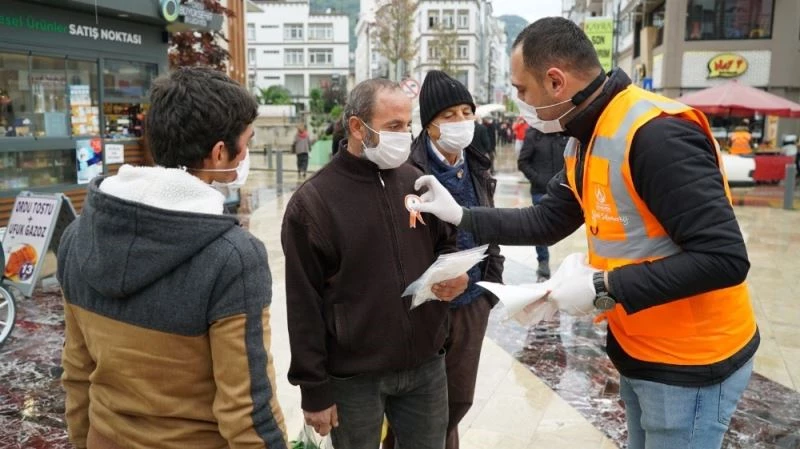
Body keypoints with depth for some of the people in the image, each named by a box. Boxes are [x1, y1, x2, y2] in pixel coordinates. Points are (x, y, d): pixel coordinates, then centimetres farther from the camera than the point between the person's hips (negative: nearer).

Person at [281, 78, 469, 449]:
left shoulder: (417, 181, 3)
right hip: (354, 377, -4)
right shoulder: (312, 202, -11)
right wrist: (314, 387, -8)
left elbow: (446, 244, 15)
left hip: (427, 366, 5)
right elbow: (304, 304, -10)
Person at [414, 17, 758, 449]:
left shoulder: (656, 134, -26)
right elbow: (546, 222, 10)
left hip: (690, 362, -8)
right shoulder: (584, 142, 4)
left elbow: (725, 258, -28)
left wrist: (604, 288, -27)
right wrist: (460, 215, 2)